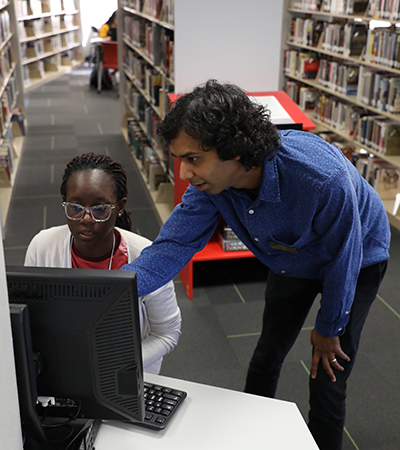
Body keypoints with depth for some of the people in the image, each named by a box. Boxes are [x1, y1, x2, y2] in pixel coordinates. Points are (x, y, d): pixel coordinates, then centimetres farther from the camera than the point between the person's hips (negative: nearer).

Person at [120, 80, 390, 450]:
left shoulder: (323, 177, -43)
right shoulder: (211, 180, -27)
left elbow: (343, 259, -28)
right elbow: (174, 246, -26)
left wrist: (328, 329, -12)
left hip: (356, 260, -4)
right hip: (292, 260, 5)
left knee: (328, 376, 0)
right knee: (267, 356, 16)